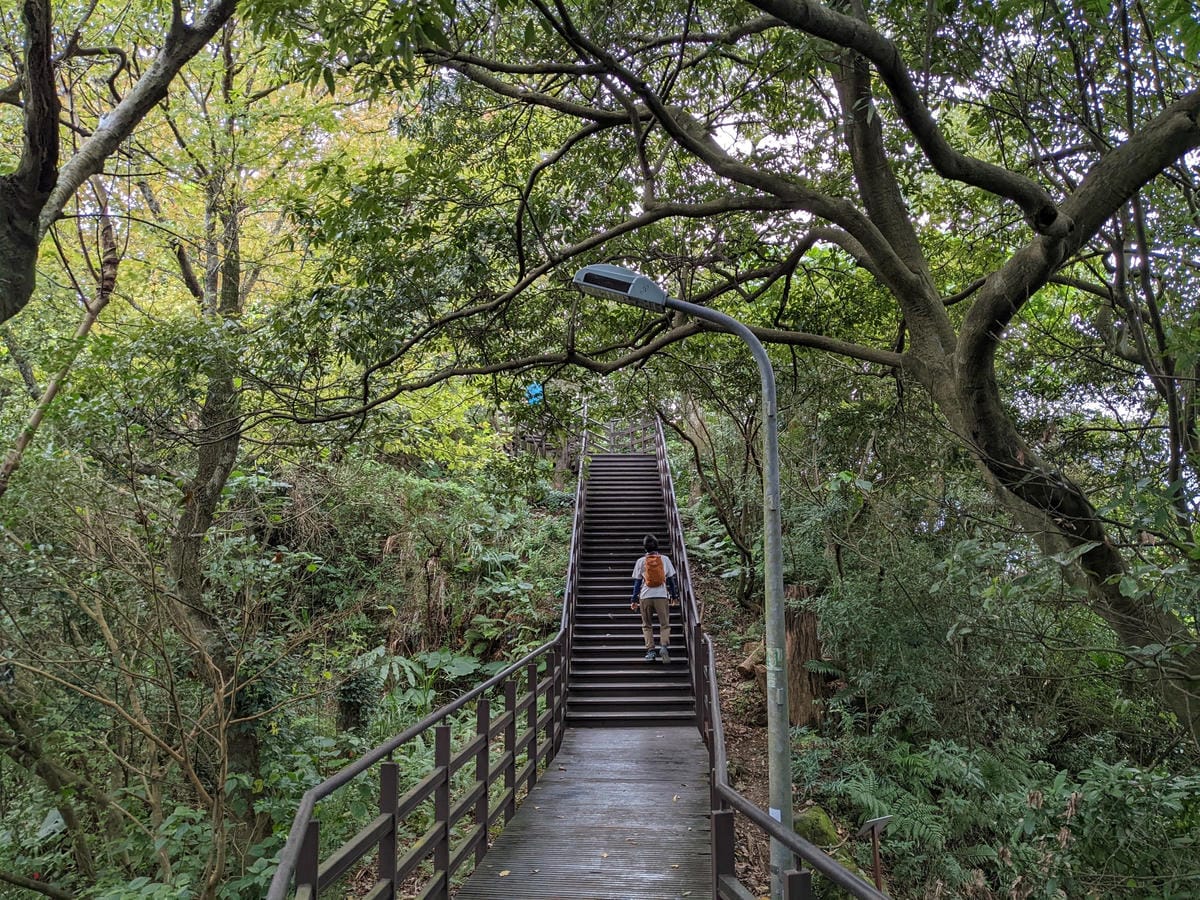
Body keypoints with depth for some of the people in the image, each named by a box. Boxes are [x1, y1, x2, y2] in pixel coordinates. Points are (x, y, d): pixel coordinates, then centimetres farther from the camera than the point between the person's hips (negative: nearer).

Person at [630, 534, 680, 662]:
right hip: (662, 596, 0)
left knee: (646, 625, 12)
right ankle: (665, 646, -17)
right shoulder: (665, 559, 3)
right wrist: (675, 596, 13)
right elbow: (672, 579, 5)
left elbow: (637, 582, 3)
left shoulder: (641, 561, 2)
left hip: (645, 597, 0)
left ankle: (650, 650, 1)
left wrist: (634, 600, 8)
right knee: (665, 624, 6)